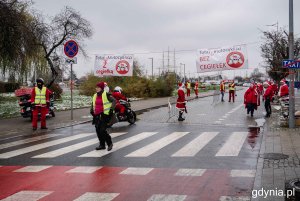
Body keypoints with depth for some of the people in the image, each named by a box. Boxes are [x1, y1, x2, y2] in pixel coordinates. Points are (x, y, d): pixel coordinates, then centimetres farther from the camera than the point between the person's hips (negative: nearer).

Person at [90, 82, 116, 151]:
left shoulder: (106, 95, -9)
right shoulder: (95, 95, 14)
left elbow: (114, 101, -11)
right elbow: (93, 103, 30)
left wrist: (111, 109, -15)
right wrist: (92, 110, 19)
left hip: (104, 115, -7)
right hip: (97, 116, 7)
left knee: (102, 130, -12)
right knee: (98, 131, 8)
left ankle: (109, 143, 8)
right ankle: (102, 145, 21)